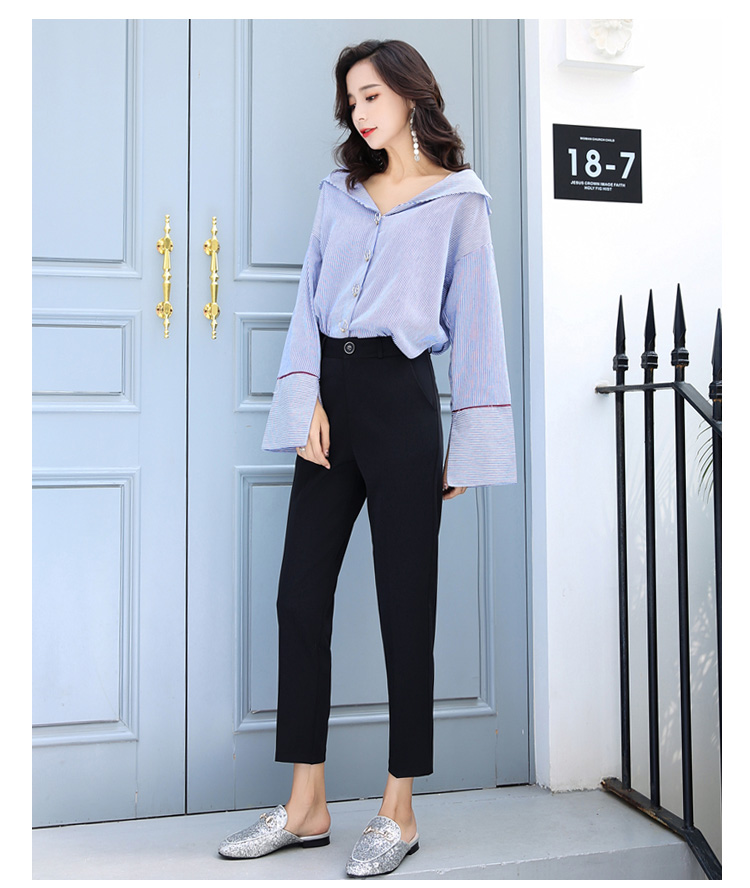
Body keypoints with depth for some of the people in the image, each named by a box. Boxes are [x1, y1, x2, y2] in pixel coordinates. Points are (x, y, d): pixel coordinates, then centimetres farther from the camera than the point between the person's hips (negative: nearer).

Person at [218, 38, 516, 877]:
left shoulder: (458, 199, 5)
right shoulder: (340, 191, 17)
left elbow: (475, 323, 1)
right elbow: (308, 300, 10)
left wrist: (467, 447, -3)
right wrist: (307, 399, -5)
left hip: (400, 398, -5)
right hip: (331, 394, 5)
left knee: (404, 604, 0)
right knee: (300, 595, 3)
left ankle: (398, 813, 12)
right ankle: (306, 806, 15)